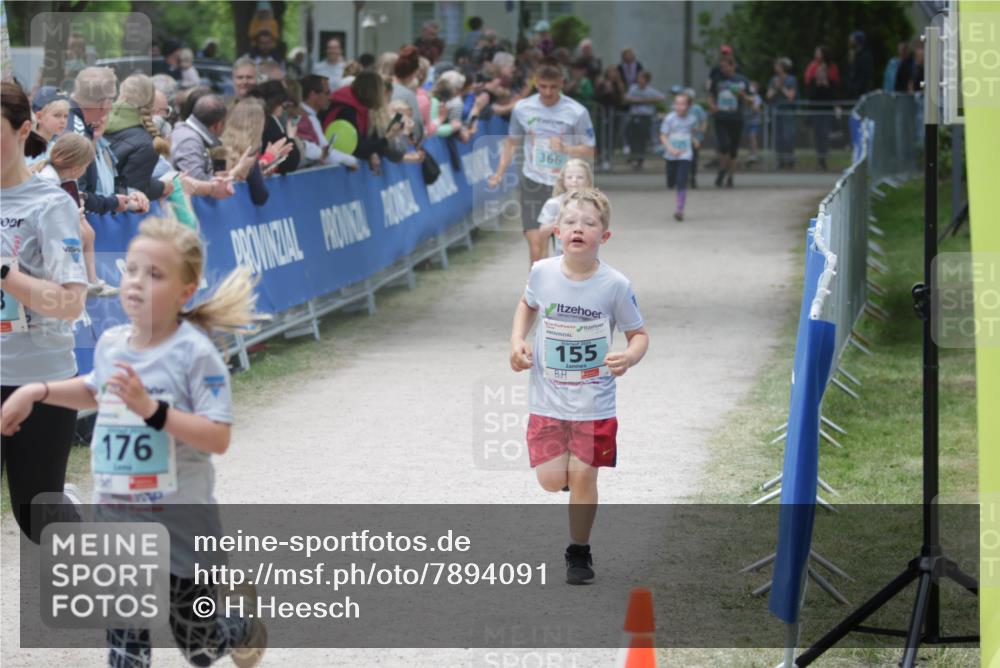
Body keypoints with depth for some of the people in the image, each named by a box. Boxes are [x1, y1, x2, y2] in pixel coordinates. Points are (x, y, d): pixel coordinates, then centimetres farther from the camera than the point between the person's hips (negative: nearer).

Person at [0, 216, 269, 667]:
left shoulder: (195, 352, -17)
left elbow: (218, 438, -23)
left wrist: (151, 408, -31)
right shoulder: (111, 345, 1)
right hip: (118, 518, 5)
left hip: (180, 522, -5)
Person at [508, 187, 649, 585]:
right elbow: (527, 305, 16)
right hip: (547, 399, 2)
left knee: (582, 475, -2)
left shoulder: (615, 286, -13)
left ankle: (579, 552, 18)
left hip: (594, 403, -2)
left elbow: (639, 334, -3)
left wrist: (629, 357, -24)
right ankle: (569, 468, 35)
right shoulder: (542, 272, -7)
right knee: (552, 479, -3)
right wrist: (517, 341, 0)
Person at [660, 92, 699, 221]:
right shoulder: (670, 119, -8)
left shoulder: (691, 119, -2)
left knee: (681, 182, -14)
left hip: (685, 155, -1)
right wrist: (671, 149, -21)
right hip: (671, 155, 1)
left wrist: (694, 139, 3)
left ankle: (680, 209, -9)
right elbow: (663, 136, -7)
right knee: (670, 183, 9)